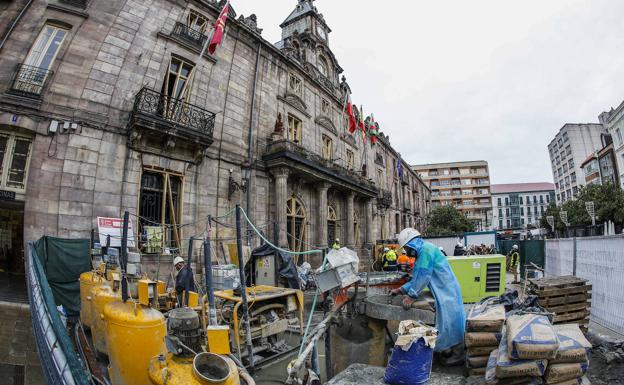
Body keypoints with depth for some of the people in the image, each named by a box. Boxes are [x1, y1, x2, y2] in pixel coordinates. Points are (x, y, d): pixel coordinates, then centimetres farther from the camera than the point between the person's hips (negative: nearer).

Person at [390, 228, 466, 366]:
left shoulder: (426, 249, -19)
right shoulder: (422, 253, 12)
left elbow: (423, 277, -23)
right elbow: (417, 278, 16)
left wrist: (411, 296, -18)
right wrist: (401, 290, 12)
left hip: (447, 291, -10)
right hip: (443, 292, 10)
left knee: (450, 320, -1)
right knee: (449, 320, 16)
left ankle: (458, 354, 11)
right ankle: (455, 350, 27)